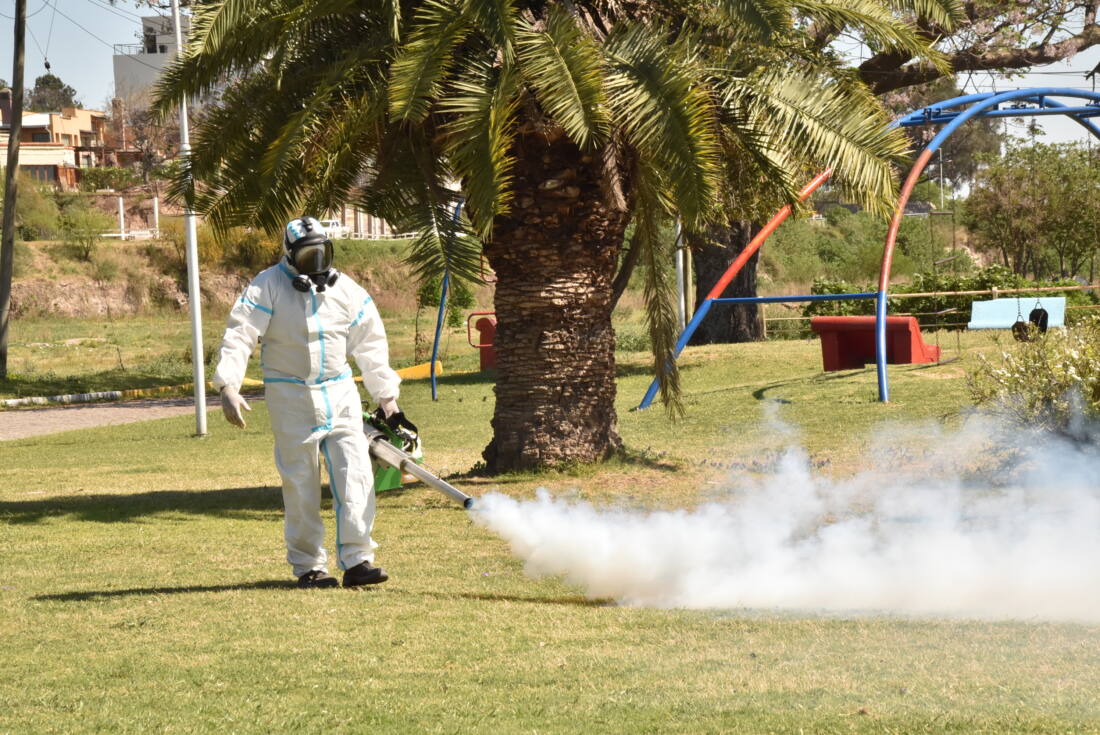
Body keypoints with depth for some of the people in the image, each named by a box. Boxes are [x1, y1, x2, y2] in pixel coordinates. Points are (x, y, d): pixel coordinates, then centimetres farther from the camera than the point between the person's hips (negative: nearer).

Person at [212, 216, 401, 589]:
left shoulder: (346, 290, 4)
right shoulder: (268, 287, -8)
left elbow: (370, 344, 12)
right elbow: (239, 335, -14)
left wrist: (386, 395, 14)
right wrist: (228, 386, -26)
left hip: (339, 393, 3)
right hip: (291, 397, -3)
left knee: (356, 474, -7)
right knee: (301, 485, 1)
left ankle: (356, 560, -3)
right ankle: (308, 566, 10)